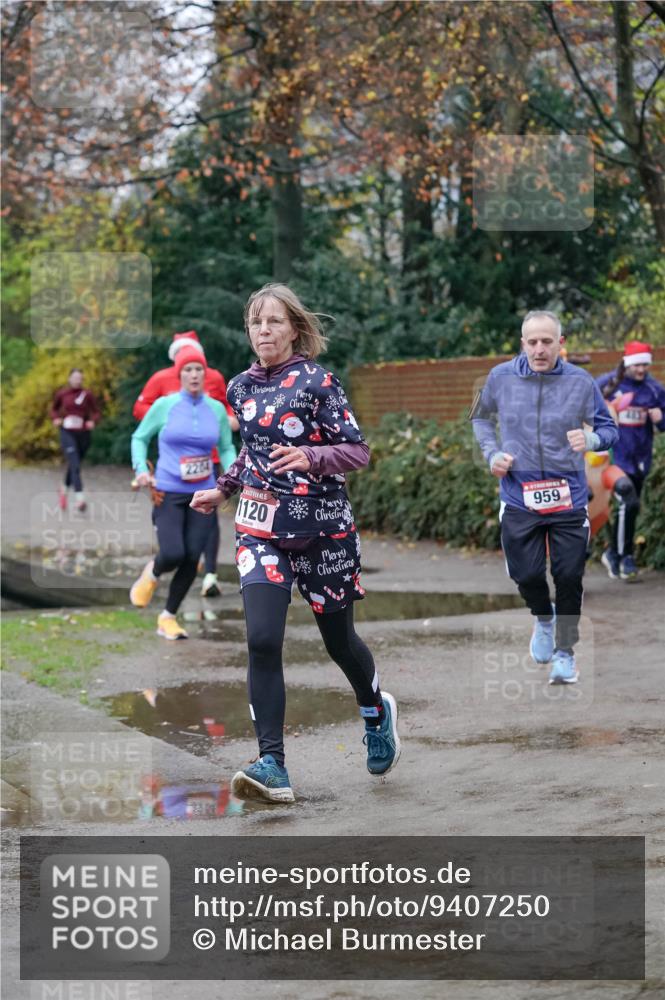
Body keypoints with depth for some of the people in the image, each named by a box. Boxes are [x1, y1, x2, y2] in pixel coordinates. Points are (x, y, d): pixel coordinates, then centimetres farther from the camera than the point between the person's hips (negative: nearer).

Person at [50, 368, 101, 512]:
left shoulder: (87, 394, -1)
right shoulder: (62, 394, 1)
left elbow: (96, 412, 6)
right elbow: (54, 408, 17)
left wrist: (93, 421, -13)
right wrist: (55, 418, -2)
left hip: (83, 434, 2)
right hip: (67, 433, -2)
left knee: (72, 465, 16)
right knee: (75, 466, -16)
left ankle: (64, 489, 44)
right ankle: (80, 497, -24)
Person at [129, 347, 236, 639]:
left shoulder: (216, 409, 5)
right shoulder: (165, 405, -3)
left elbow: (226, 448, 16)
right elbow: (139, 438, 8)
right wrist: (141, 469, -8)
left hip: (203, 494, 3)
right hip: (168, 493, -3)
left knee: (192, 559, -2)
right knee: (173, 554, -18)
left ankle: (168, 618, 16)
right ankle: (152, 573, 20)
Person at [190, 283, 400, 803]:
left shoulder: (318, 381, -8)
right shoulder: (242, 387, 7)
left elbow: (358, 450, -10)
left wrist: (311, 458, -26)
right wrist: (223, 489, 20)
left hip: (322, 525, -3)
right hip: (262, 526, 3)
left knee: (338, 638, 11)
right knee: (262, 640, -16)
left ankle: (377, 710, 44)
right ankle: (272, 766, -16)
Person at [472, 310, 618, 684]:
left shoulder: (581, 382, -8)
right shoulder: (501, 377, -4)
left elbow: (609, 429, 1)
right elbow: (481, 417, 16)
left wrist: (591, 440, -22)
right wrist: (493, 454, 1)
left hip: (569, 497, -1)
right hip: (519, 497, 1)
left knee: (569, 576, 2)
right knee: (526, 574, 2)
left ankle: (564, 651, 22)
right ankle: (544, 618, 37)